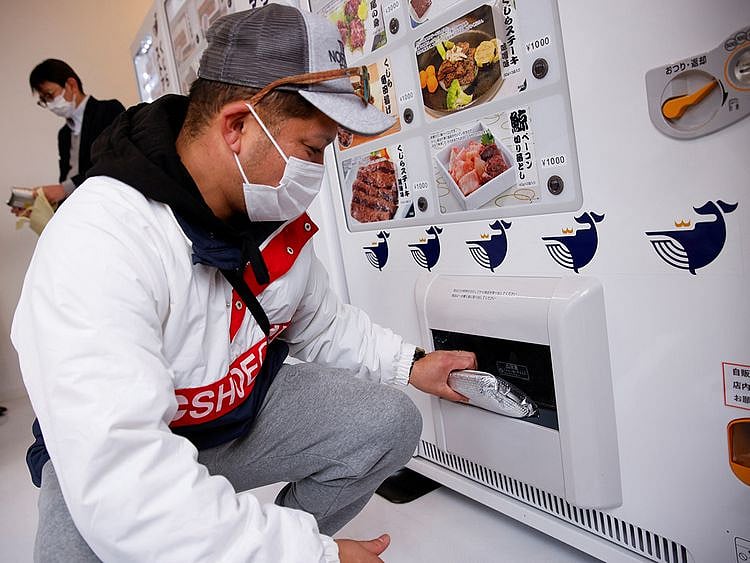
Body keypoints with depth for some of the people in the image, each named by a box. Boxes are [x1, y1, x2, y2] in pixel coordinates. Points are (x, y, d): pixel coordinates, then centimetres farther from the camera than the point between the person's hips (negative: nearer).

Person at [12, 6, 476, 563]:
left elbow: (323, 322, 7)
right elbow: (122, 480, -39)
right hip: (115, 454, -5)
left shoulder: (277, 214, -9)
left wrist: (409, 363, -5)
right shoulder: (97, 242, -33)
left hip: (243, 408, 6)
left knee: (389, 421, -7)